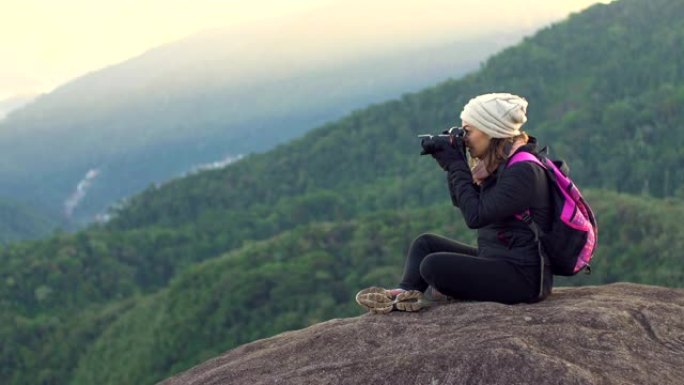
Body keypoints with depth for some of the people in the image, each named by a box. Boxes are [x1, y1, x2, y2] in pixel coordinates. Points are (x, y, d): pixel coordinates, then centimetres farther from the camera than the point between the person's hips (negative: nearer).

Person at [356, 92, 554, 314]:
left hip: (525, 277, -10)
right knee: (426, 242, 14)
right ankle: (404, 295, 2)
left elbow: (475, 215, -23)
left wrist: (456, 165, -15)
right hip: (497, 261, 10)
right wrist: (453, 165, 1)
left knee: (434, 265, -23)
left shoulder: (523, 171, -20)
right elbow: (462, 201, 16)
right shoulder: (500, 163, 9)